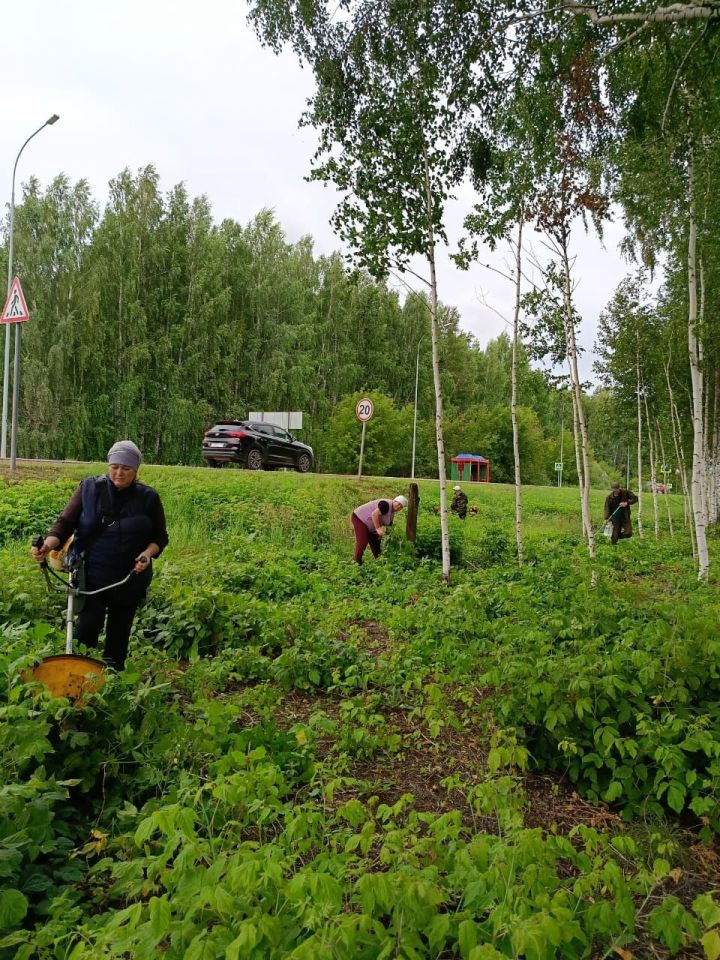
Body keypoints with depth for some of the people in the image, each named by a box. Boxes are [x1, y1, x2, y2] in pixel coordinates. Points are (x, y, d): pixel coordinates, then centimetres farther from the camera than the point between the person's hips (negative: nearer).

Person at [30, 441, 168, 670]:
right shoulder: (90, 488, -4)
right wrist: (48, 545, -24)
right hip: (92, 576, -1)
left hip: (130, 580, 1)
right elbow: (65, 522, -5)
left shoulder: (148, 498, -2)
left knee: (119, 632, 11)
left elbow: (160, 537, 4)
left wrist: (148, 553, -17)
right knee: (88, 626, -10)